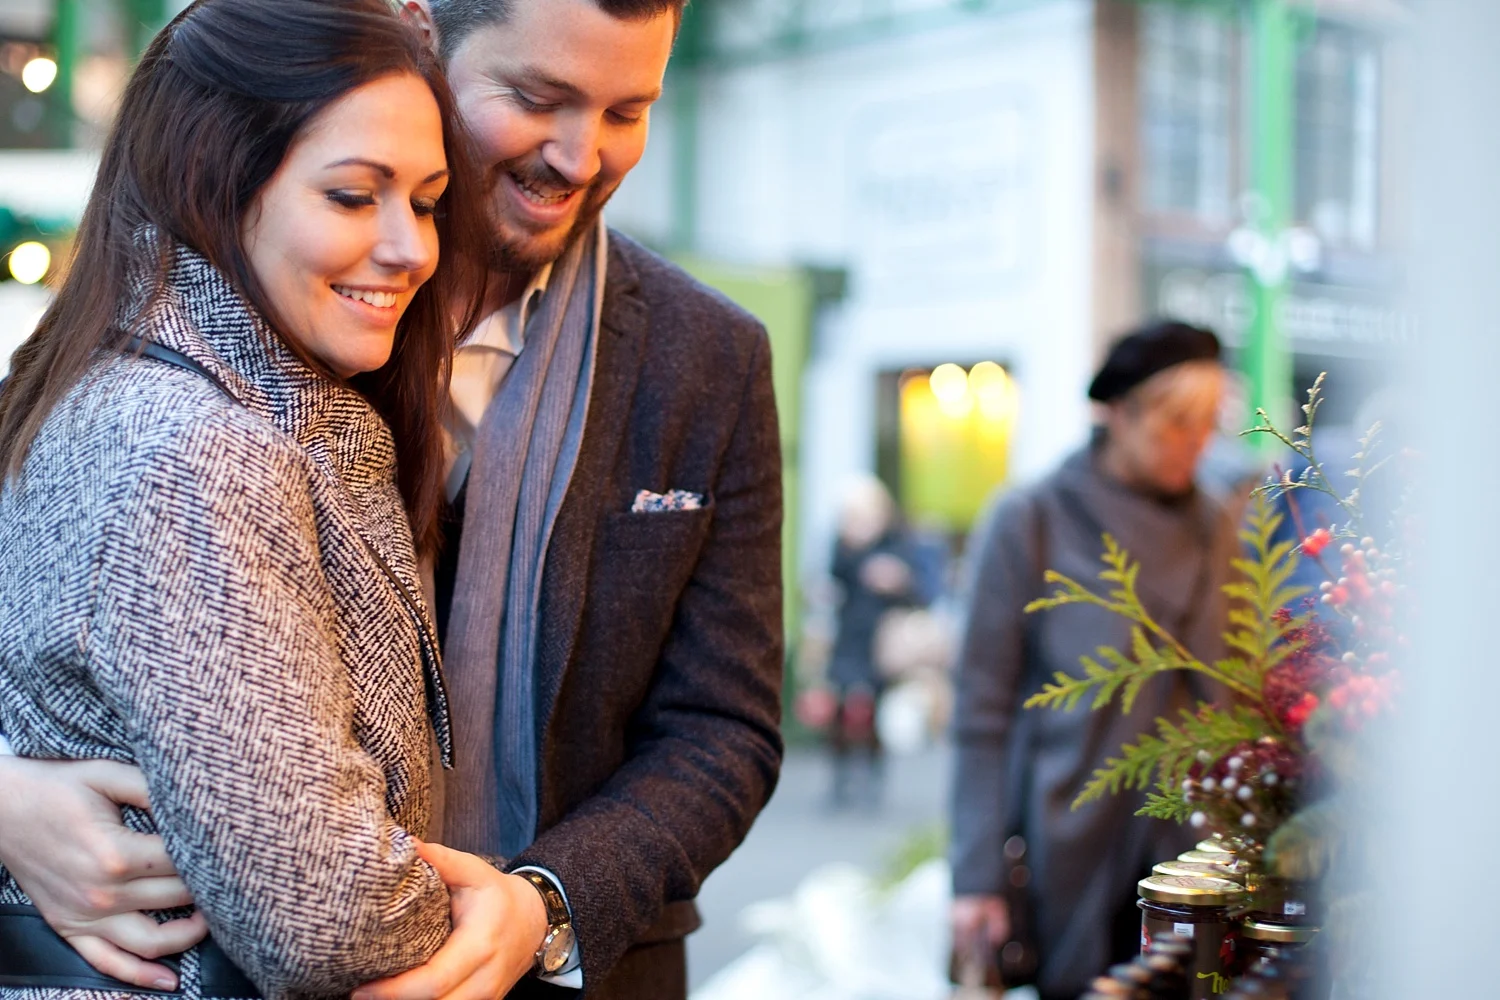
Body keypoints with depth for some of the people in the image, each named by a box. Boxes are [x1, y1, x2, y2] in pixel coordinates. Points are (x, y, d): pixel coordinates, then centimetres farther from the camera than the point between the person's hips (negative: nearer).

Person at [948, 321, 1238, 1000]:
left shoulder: (1214, 531, 8)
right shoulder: (1028, 524, -5)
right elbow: (981, 715, -5)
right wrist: (977, 878, -9)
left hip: (1179, 848, 4)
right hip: (1062, 854, -3)